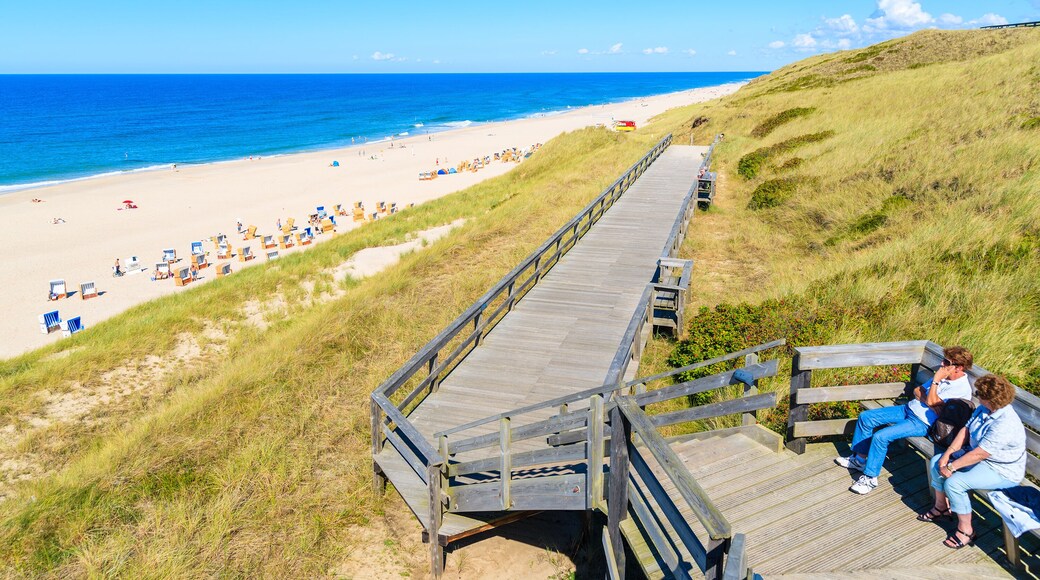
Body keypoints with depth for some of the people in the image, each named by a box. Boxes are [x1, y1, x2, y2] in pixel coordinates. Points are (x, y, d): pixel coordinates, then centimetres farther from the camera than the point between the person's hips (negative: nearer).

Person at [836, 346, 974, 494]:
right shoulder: (944, 376, 10)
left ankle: (870, 478, -10)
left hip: (921, 423, -9)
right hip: (908, 409, 9)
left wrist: (935, 380, -19)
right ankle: (859, 459, 12)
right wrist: (926, 398, -8)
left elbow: (931, 402, -24)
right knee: (866, 417, 1)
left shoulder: (962, 387, -17)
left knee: (880, 437, -25)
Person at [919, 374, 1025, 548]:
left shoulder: (1005, 425, -34)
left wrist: (951, 467, -22)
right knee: (936, 462, 4)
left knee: (954, 483, -25)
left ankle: (966, 530, -4)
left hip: (1001, 471, -10)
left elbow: (979, 454, -31)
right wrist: (948, 452, -8)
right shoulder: (984, 409, -6)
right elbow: (966, 430, 3)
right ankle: (941, 507, 23)